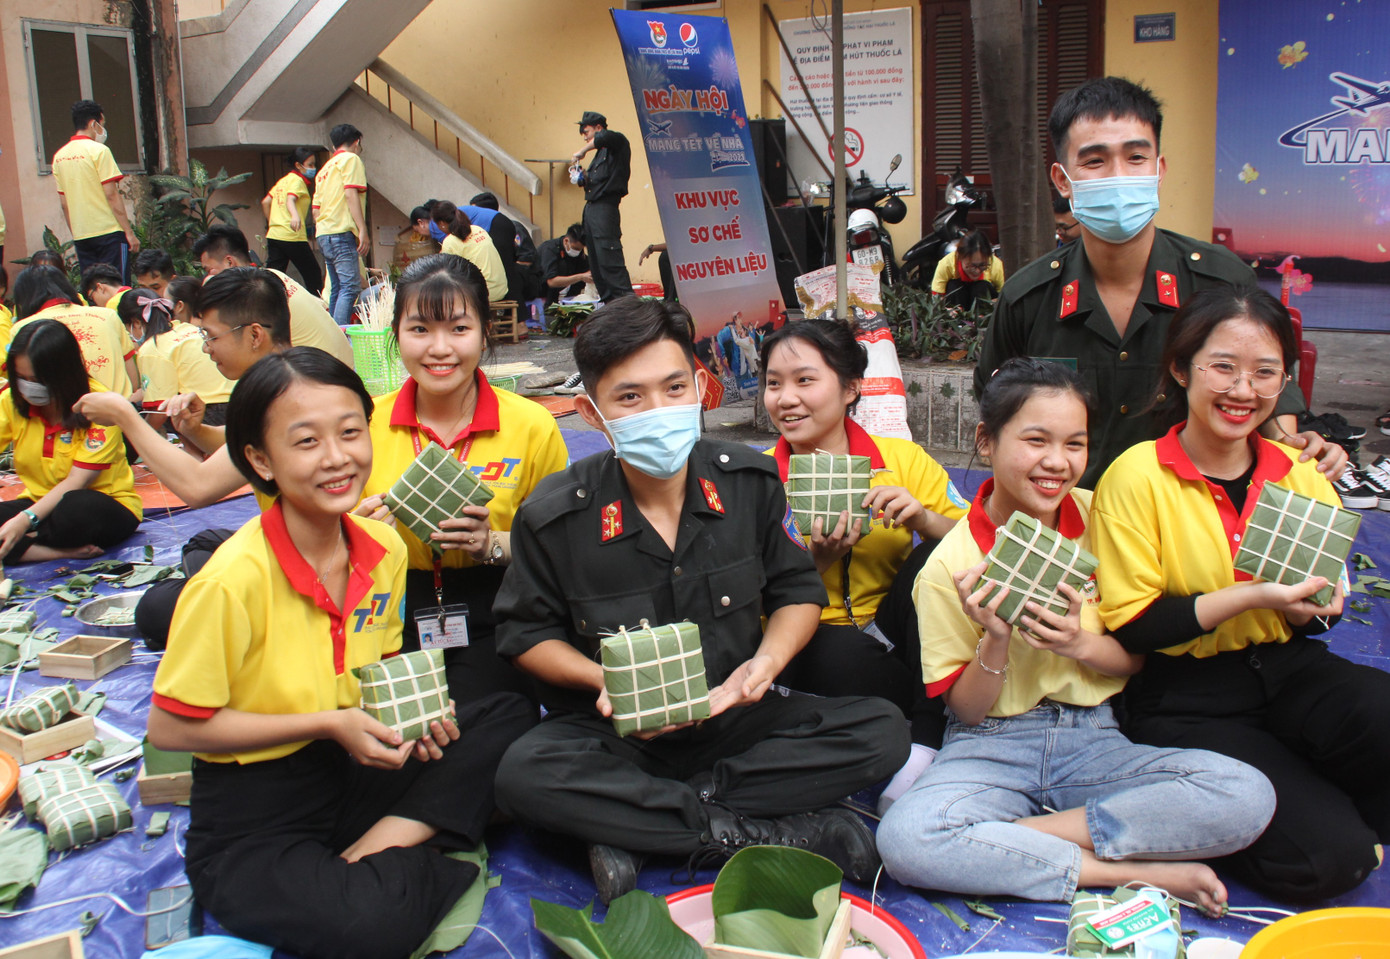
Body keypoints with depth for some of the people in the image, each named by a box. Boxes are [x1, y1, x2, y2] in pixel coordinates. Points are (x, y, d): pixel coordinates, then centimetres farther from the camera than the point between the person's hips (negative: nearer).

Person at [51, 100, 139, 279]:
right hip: (108, 231, -6)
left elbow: (64, 203, 13)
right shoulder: (99, 150, -8)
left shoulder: (59, 156, 11)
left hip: (81, 236, 6)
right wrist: (129, 232, -10)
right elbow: (112, 196, -13)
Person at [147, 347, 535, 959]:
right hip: (248, 832, -7)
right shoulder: (234, 579, -22)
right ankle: (420, 855, -1)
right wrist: (328, 724, -18)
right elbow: (171, 726, -16)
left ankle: (369, 857, -13)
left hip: (352, 773, 7)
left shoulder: (384, 550, -2)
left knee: (508, 715, -7)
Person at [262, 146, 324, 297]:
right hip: (293, 237, -8)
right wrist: (295, 215, -41)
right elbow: (290, 200, -23)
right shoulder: (297, 180, -5)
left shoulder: (283, 180, 20)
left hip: (274, 235, 8)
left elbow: (265, 202, 22)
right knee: (313, 275, 4)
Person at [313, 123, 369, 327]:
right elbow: (351, 194, -13)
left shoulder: (325, 169, 25)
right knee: (350, 286, -14)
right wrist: (363, 230, -17)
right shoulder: (351, 159, 1)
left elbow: (316, 209, 22)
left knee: (337, 288, 12)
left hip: (323, 234, 9)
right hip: (342, 232, -9)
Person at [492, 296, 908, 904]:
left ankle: (636, 829, -23)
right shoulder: (553, 517, -11)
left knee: (882, 732, -20)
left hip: (732, 715, 3)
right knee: (524, 776, -34)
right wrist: (602, 679, -20)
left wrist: (769, 658, -16)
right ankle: (761, 833, -25)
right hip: (617, 730, -2)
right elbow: (527, 633, 0)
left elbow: (799, 590, 6)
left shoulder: (750, 482, -6)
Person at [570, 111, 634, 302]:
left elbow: (604, 137, -25)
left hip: (605, 208, -10)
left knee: (609, 259, -16)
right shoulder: (600, 153, 24)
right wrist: (583, 178, 7)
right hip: (590, 208, 10)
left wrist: (582, 151, -15)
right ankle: (609, 303, 9)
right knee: (596, 260, 7)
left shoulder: (619, 143, -2)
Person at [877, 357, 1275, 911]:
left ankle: (1015, 836, -16)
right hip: (991, 748, -2)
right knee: (905, 838, -34)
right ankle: (1136, 872, -19)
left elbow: (1138, 658, 6)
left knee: (1248, 795, -24)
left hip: (1094, 741, 3)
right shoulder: (949, 566, -8)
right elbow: (965, 710, -2)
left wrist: (1082, 644, -17)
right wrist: (995, 641, -22)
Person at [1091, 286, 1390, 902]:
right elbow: (1128, 625, -11)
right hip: (1184, 700, -5)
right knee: (1323, 861, -22)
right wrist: (1247, 598, -21)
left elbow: (1309, 617, 14)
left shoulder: (1298, 474, 7)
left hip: (1288, 668, 5)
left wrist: (1317, 604, -11)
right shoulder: (1138, 476, -9)